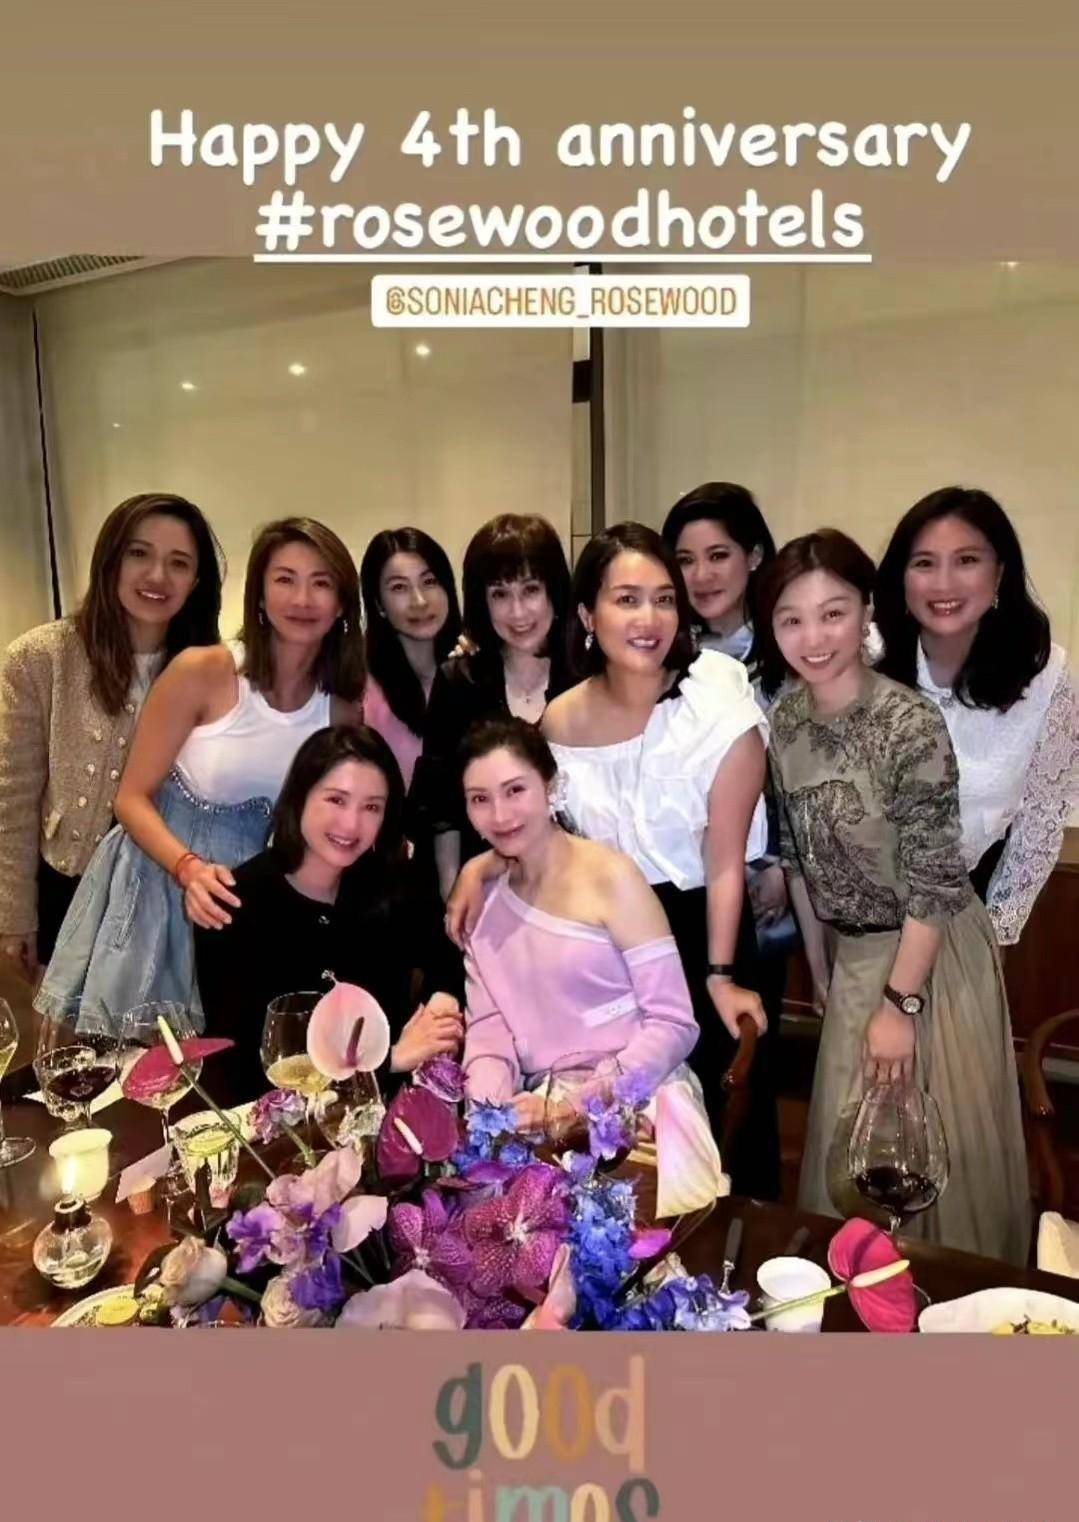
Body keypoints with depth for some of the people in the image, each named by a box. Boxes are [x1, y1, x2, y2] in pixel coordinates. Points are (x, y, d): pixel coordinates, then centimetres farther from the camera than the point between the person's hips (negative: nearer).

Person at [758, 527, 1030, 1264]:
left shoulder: (911, 723, -24)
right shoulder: (786, 718, -5)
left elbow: (936, 882, -21)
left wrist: (900, 1002, -17)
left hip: (932, 956, -6)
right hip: (853, 955, 6)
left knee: (937, 1144, 10)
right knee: (853, 1144, 19)